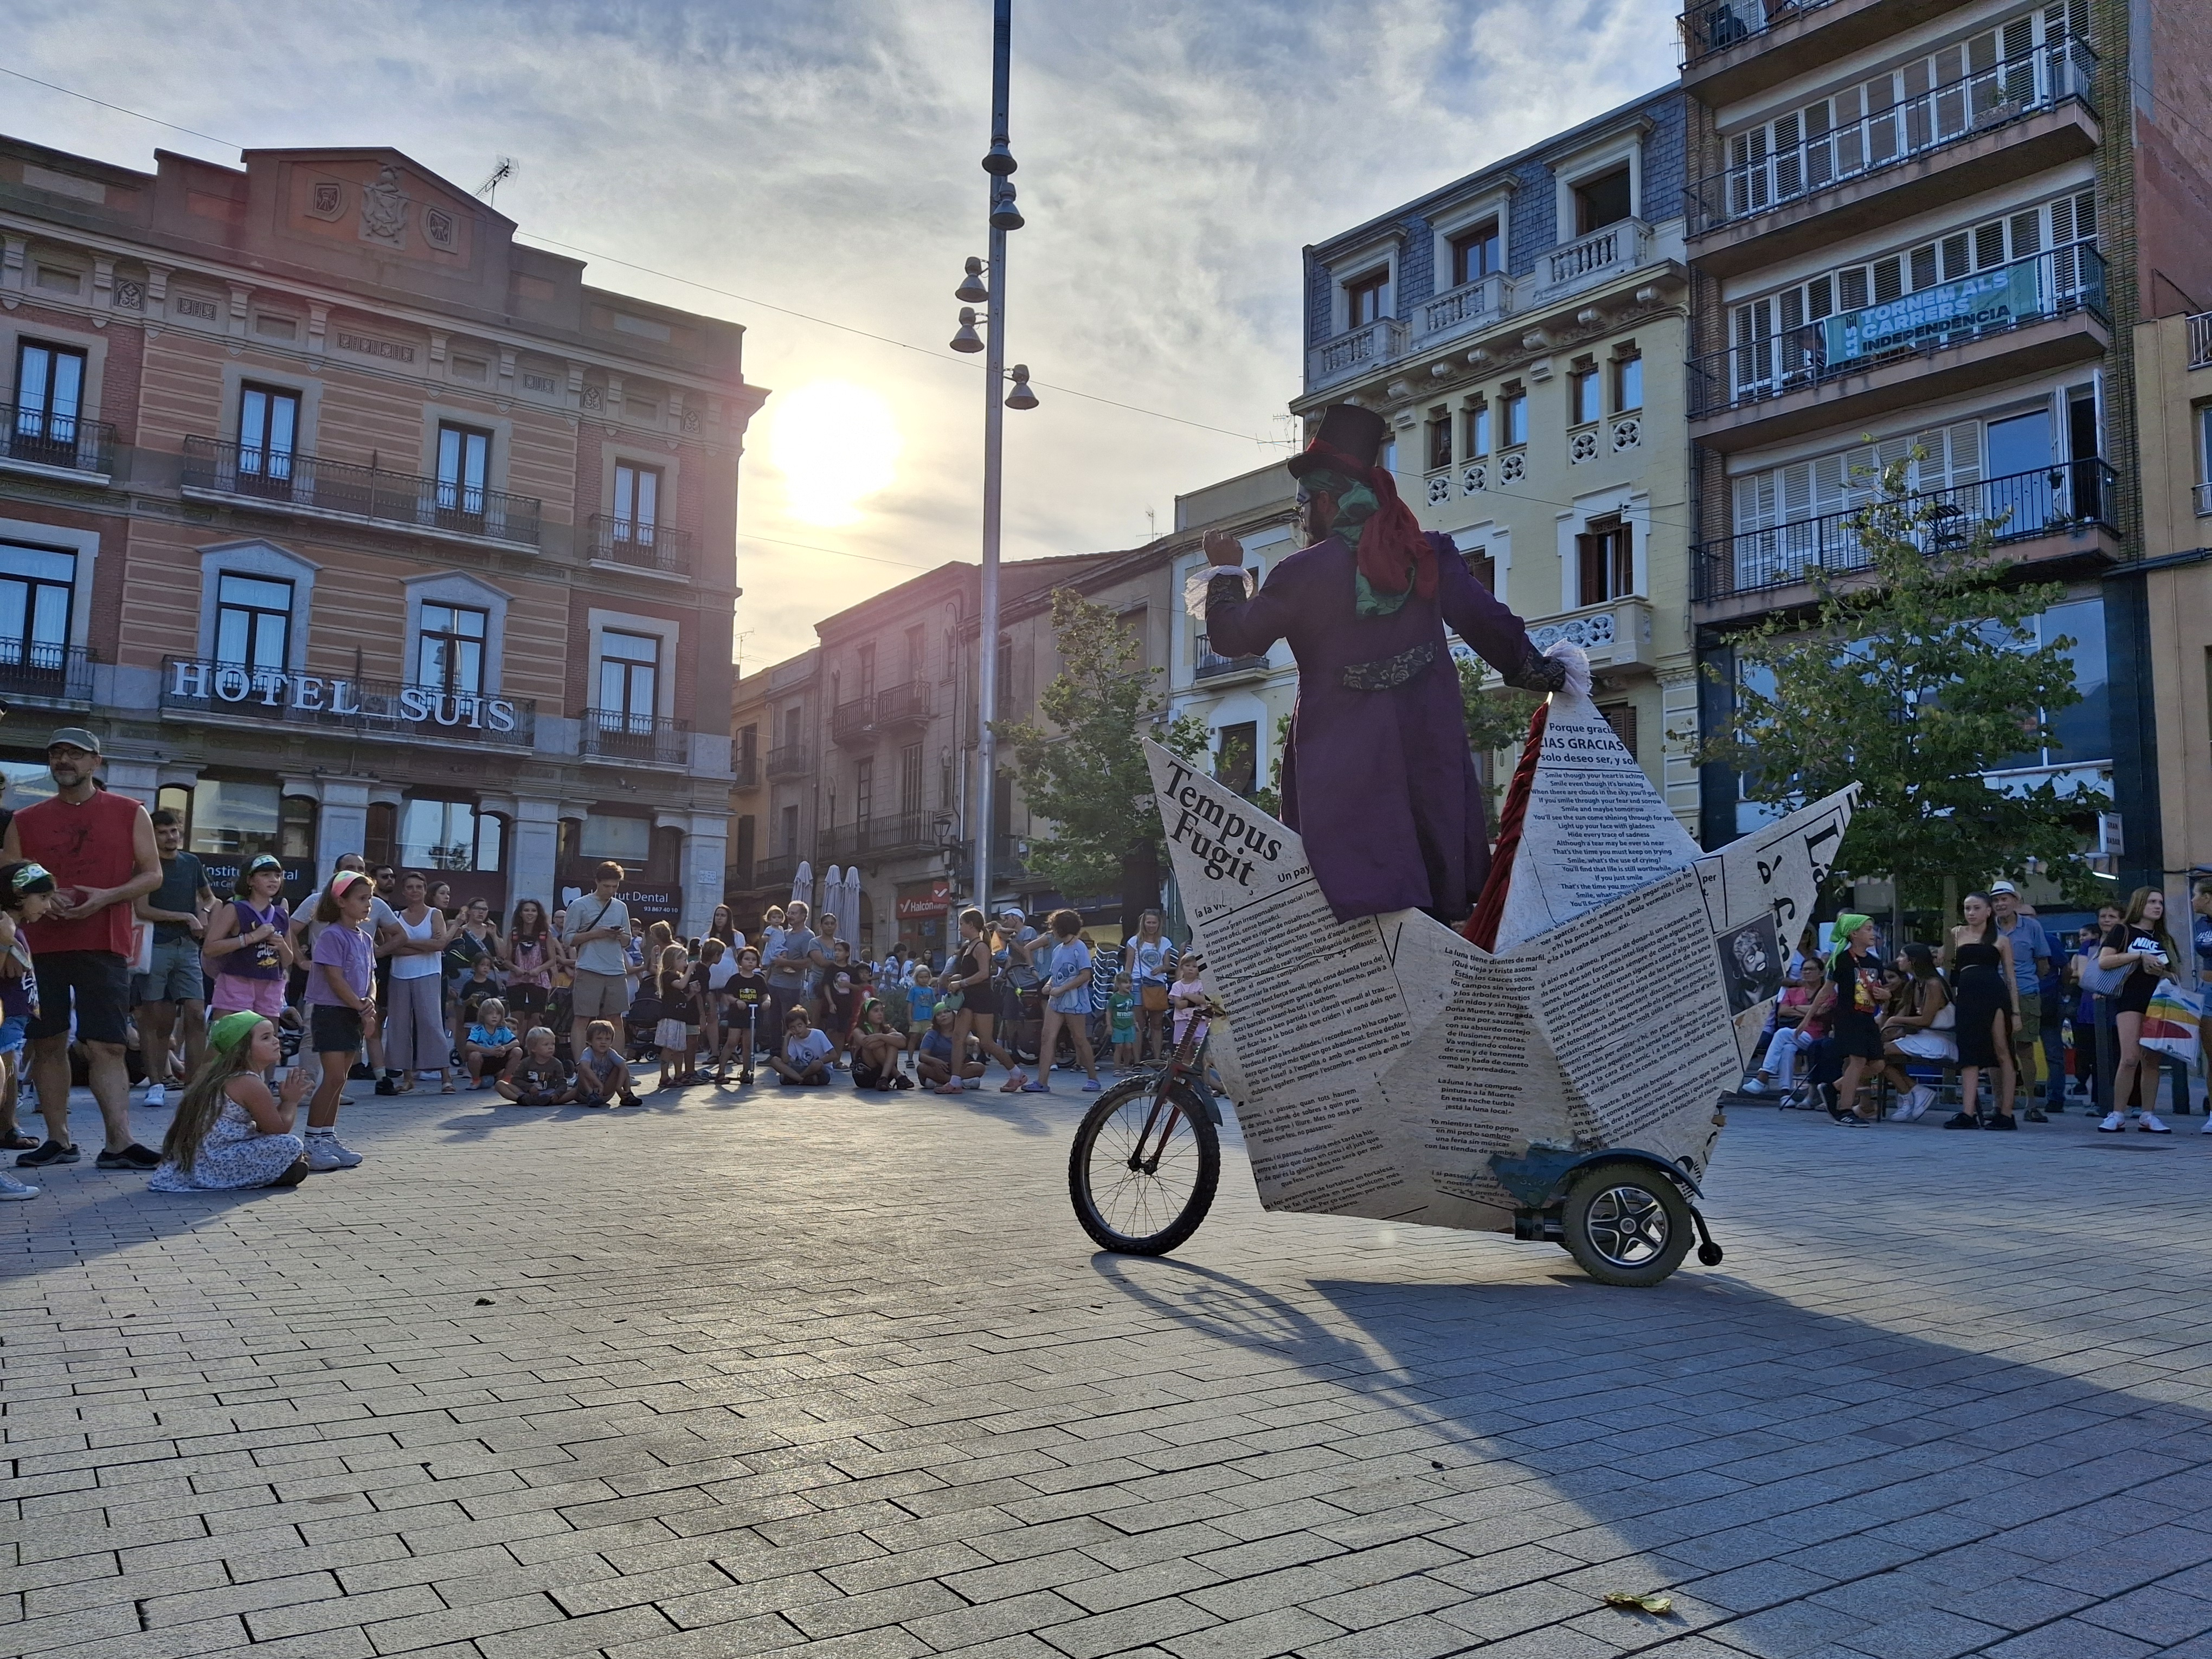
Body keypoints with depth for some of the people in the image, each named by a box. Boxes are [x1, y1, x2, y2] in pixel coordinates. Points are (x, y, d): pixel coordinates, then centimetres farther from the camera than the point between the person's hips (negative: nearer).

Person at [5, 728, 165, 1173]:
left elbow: (152, 874, 3)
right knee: (47, 1044, 5)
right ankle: (58, 1140, 14)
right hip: (41, 948, 3)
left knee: (106, 1047, -6)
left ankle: (118, 1144, -11)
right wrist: (40, 897, -11)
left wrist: (105, 897, -13)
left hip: (105, 947, -3)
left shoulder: (129, 813, 6)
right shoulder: (26, 820, 12)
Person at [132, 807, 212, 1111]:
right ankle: (156, 1084, 6)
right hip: (155, 946, -4)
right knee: (155, 1018, 0)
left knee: (196, 1015, -5)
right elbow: (143, 910, -7)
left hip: (188, 946, 4)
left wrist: (204, 912, 7)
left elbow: (209, 897, 28)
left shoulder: (192, 863, 13)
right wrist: (186, 917, -6)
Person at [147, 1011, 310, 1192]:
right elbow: (279, 1128, -8)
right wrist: (291, 1101, 6)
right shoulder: (250, 1084, -15)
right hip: (215, 1165, -10)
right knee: (292, 1146, -19)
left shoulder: (217, 1074, 14)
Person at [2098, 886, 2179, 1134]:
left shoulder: (2165, 939, 19)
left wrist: (2162, 972, -2)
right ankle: (2117, 1115, -8)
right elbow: (2103, 961, -7)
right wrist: (2140, 956, -13)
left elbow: (2177, 974, 21)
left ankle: (2147, 1115, 9)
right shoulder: (2123, 932, 5)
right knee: (2130, 1058, -14)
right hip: (2130, 1000, -5)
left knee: (2152, 1060, 2)